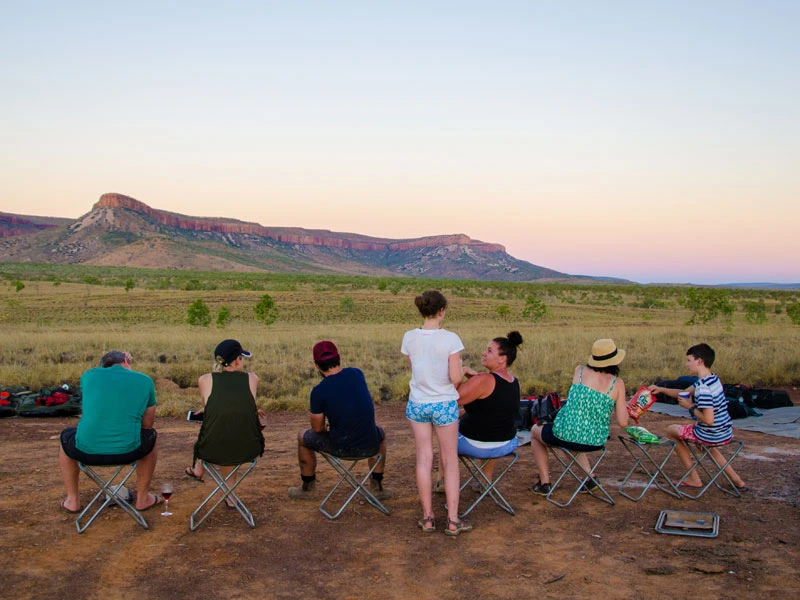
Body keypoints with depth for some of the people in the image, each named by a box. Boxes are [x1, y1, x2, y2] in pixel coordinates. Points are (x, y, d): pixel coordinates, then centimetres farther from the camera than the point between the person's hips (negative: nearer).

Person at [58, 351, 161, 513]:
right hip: (128, 452, -1)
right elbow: (148, 424, 11)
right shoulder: (145, 381, 3)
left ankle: (72, 500, 37)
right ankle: (142, 498, 36)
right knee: (150, 436, 33)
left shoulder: (89, 375, 4)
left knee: (66, 436, 35)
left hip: (86, 451, 1)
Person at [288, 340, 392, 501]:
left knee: (303, 437, 25)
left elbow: (318, 429, -2)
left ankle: (308, 488, 41)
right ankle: (377, 487, 38)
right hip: (370, 447, 3)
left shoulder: (318, 391, -14)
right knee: (380, 434, 39)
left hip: (340, 448, -3)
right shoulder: (357, 374, -1)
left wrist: (312, 415, 20)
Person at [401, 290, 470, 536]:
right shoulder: (450, 339, -17)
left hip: (417, 404, 3)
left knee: (424, 459, 11)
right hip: (444, 404, -3)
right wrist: (461, 372, 6)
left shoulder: (409, 338, -5)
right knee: (450, 461, 10)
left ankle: (427, 517, 19)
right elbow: (456, 379, -16)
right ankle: (453, 520, 14)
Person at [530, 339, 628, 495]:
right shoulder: (617, 383, -6)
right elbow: (623, 422, -5)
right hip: (595, 442, 3)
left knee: (535, 431, 31)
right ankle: (590, 478, 33)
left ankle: (544, 483, 26)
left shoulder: (580, 370, -3)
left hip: (565, 435, -3)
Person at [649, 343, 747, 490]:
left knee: (671, 430, 13)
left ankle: (694, 479, 17)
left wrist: (691, 407, -16)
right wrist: (661, 389, 5)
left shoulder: (704, 388, -26)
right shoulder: (713, 379, 4)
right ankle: (736, 479, 33)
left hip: (711, 435, -9)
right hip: (726, 432, 9)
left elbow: (708, 419, -31)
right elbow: (685, 392, 14)